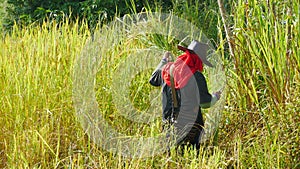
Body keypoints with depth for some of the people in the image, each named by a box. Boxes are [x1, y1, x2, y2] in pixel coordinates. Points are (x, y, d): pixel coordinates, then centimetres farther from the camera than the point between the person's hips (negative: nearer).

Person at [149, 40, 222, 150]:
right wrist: (215, 97, 14)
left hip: (168, 123, 5)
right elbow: (205, 103, -8)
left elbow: (153, 80, 24)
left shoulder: (167, 69, 2)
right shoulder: (196, 76, -13)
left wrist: (163, 61, 36)